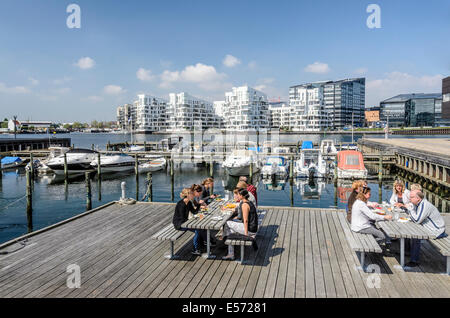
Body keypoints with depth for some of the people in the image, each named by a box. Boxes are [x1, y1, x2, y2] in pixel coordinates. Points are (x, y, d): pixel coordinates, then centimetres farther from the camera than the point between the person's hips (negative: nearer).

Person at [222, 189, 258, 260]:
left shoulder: (245, 205, -18)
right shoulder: (249, 203, 11)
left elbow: (246, 221, -21)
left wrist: (246, 234, -19)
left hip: (249, 230, -10)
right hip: (253, 228, 10)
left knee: (227, 223, 2)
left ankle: (224, 240, 30)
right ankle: (231, 255, 18)